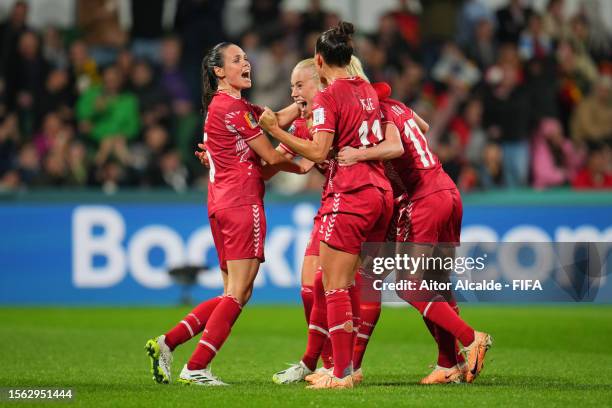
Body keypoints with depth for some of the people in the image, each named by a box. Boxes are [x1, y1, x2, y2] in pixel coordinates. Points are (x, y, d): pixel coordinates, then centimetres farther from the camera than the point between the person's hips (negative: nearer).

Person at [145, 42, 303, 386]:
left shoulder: (222, 105, 19)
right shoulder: (233, 108, -11)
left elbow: (279, 118, 12)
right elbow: (271, 157, -8)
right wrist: (304, 167, 7)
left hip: (222, 204, 10)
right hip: (243, 204, -10)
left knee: (235, 293, 13)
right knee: (238, 293, -8)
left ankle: (167, 343, 7)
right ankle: (196, 367, -10)